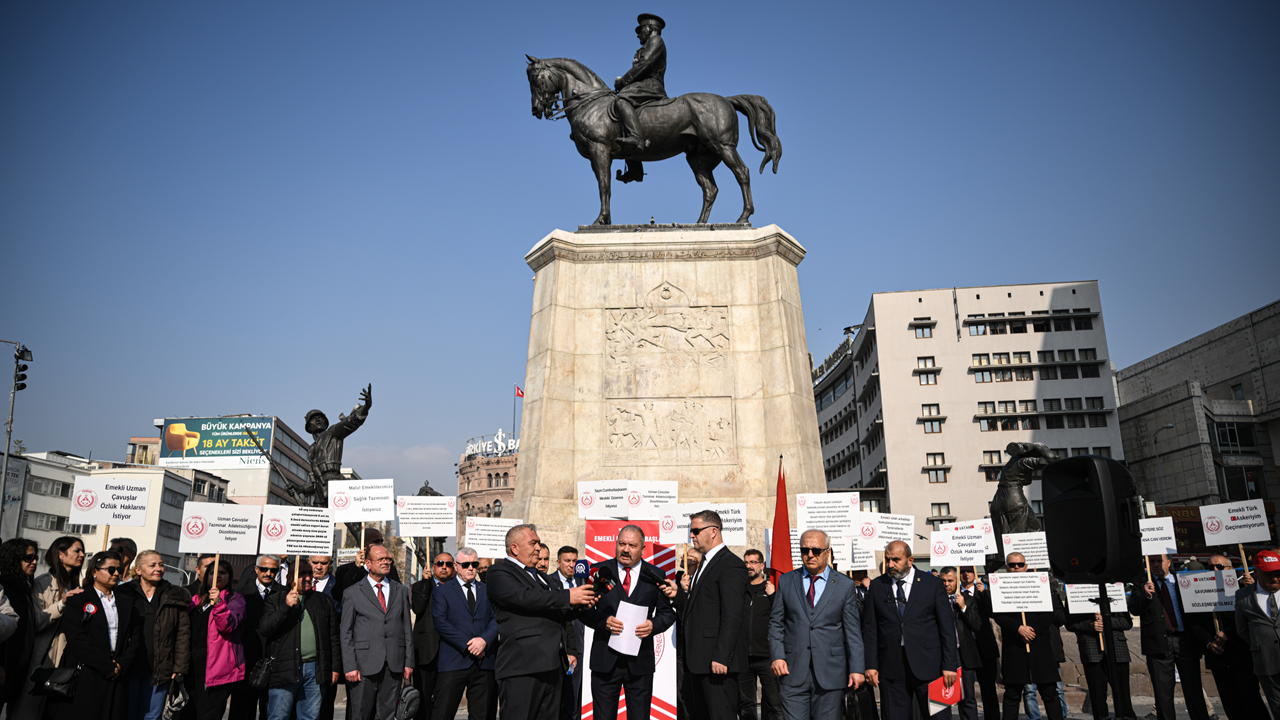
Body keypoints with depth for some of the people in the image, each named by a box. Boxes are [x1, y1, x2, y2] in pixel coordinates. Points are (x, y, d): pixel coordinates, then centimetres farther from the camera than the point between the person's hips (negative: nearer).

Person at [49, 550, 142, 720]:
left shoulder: (126, 600, 14)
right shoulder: (78, 600, 0)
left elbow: (136, 636, 10)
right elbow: (77, 639, -10)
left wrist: (121, 664, -6)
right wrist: (107, 666, -13)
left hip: (116, 679, 4)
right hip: (85, 678, -3)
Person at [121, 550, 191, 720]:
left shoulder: (176, 597, 5)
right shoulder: (124, 594, 3)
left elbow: (183, 634, 2)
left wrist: (180, 667, -4)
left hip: (159, 671, 1)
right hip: (127, 668, 0)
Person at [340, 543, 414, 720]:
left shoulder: (401, 591, 13)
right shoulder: (352, 593, 4)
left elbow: (407, 628, 12)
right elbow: (346, 633, 1)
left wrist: (409, 662, 6)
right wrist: (350, 666, -6)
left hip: (394, 665, 3)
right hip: (365, 665, -2)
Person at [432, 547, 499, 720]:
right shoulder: (442, 591, 8)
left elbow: (496, 619, 7)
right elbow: (440, 621, -4)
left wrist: (484, 639, -13)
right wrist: (468, 645, -12)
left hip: (485, 662, 3)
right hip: (454, 662, -3)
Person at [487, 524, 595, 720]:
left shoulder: (543, 577, 25)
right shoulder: (499, 573, -2)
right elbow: (524, 596, -19)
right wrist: (568, 597, -20)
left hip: (551, 665, 8)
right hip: (522, 666, -8)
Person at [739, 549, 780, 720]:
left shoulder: (772, 589, 7)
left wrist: (773, 596, -10)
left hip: (766, 656, -3)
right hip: (742, 656, 3)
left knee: (773, 704, -4)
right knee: (745, 705, 9)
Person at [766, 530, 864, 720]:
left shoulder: (845, 586, 5)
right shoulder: (786, 581, 9)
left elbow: (853, 631, 3)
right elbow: (776, 623, 10)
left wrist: (857, 668, -3)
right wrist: (777, 656, -2)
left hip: (830, 674, -1)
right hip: (794, 671, 1)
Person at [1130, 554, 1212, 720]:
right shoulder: (1143, 584, 7)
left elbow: (1198, 610, 10)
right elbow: (1133, 609, -4)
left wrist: (1206, 638, 2)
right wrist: (1145, 594, -21)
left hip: (1186, 641, 1)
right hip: (1159, 643, -1)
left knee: (1193, 688, 3)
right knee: (1163, 691, 3)